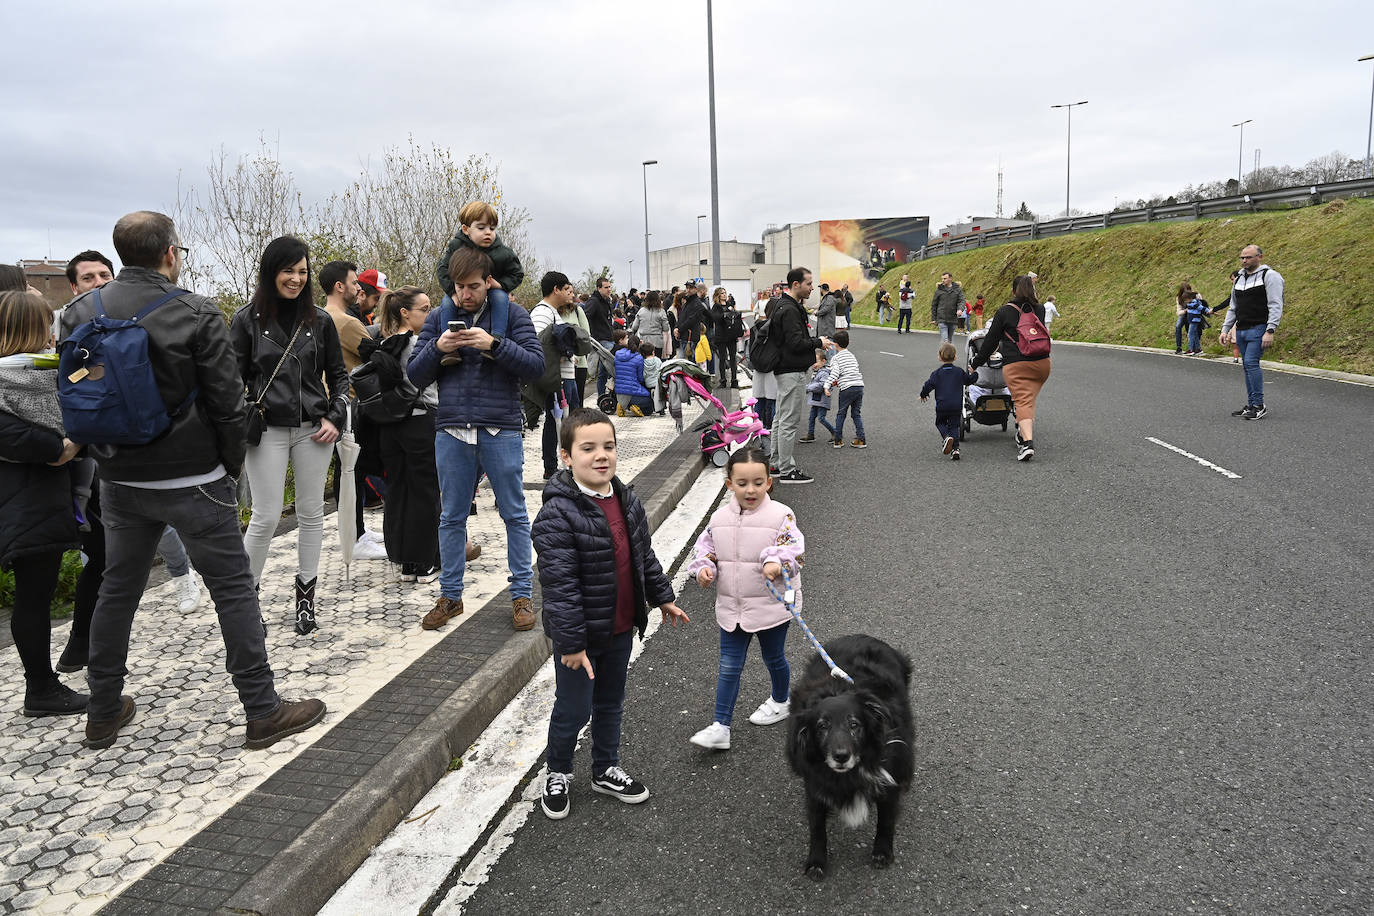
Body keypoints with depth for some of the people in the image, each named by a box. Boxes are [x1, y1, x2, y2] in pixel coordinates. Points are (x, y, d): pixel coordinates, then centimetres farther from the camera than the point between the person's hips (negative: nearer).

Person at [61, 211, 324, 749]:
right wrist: (232, 465, 2)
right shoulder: (196, 314, -13)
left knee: (118, 590, 17)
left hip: (120, 480, 6)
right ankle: (262, 711, 7)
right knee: (233, 589, 2)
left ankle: (103, 714, 29)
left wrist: (106, 452, 19)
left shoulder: (80, 313, 2)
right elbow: (227, 402, -12)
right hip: (193, 479, -5)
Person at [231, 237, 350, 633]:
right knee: (266, 518, -2)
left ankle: (306, 594, 21)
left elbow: (338, 375, 12)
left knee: (311, 513, 8)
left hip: (313, 429, 3)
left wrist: (335, 417, -1)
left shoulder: (320, 320, 5)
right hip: (267, 431, -2)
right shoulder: (248, 319, -1)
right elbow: (234, 378, 2)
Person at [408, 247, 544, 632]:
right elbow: (414, 376, 8)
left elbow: (536, 365, -7)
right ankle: (450, 596, 23)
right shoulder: (438, 318, 10)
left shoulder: (511, 313, 2)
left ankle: (522, 595, 15)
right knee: (452, 517, 10)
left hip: (501, 430, -2)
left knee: (515, 514, 4)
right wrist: (437, 348, -10)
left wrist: (494, 344, -19)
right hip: (452, 431, 3)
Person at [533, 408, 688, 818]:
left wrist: (662, 596, 20)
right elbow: (559, 585, -24)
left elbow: (644, 556, 15)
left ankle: (606, 770, 41)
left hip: (620, 629, 7)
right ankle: (557, 774, 33)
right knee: (574, 709, 8)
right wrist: (570, 642, -23)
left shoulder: (627, 501, 1)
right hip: (579, 635, -7)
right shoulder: (558, 515, -23)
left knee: (611, 704, 21)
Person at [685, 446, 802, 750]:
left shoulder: (781, 516, -15)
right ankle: (720, 728, 9)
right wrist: (703, 568, -12)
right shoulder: (719, 518, -3)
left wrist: (777, 562, -40)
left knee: (774, 658, 19)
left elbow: (794, 550, -20)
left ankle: (780, 702, 46)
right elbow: (704, 549, 8)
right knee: (728, 668, 5)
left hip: (772, 606, -3)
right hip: (731, 608, 3)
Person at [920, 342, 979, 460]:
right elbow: (970, 380, 15)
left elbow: (928, 385, -6)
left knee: (940, 423, 18)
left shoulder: (937, 373, -3)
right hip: (957, 406, 2)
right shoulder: (959, 372, 4)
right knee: (954, 426, 9)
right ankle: (955, 449, -5)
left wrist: (924, 395, 12)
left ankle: (947, 436, -12)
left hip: (941, 406, -2)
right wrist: (974, 373, 37)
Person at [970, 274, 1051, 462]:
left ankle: (1027, 442, -25)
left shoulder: (1004, 312, 1)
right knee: (1030, 399, 18)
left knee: (1023, 402, -10)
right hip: (1041, 362, 4)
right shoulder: (1040, 310, 12)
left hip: (1015, 364, -4)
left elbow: (990, 341, 5)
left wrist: (975, 363, 15)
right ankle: (1023, 433, 18)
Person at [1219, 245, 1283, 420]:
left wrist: (1270, 331, -22)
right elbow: (1232, 308, 25)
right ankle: (1251, 406, 13)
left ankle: (1259, 406, -11)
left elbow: (1275, 306, -13)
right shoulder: (1239, 278, 18)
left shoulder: (1269, 276, -6)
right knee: (1248, 366, 9)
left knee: (1251, 363, -16)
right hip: (1241, 331, 8)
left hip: (1259, 329, -8)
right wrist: (1225, 329, 18)